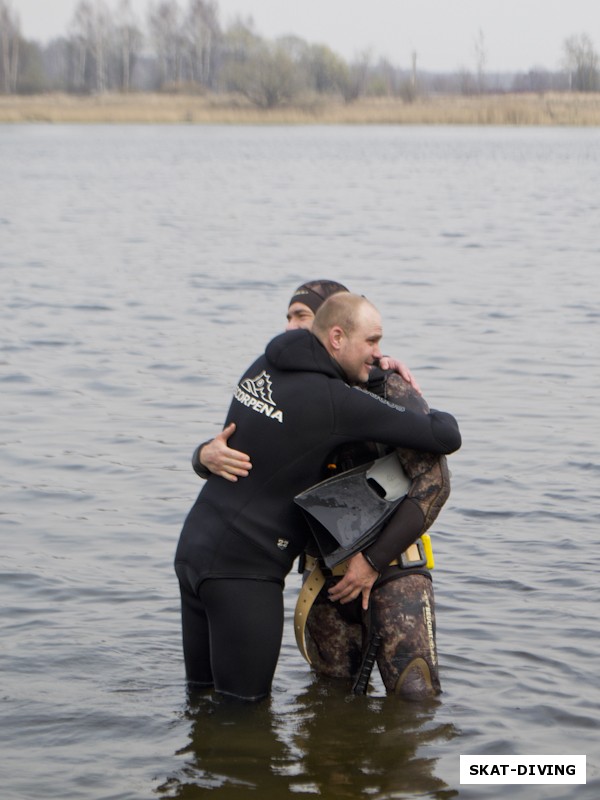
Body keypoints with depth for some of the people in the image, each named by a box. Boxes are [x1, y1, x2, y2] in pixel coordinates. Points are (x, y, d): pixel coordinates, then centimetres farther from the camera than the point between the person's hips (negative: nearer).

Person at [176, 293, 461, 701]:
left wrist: (374, 369, 20)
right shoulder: (335, 402, -16)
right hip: (241, 569, -8)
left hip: (195, 546, 8)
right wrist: (440, 417, 13)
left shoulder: (263, 368, 7)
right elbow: (446, 438, -12)